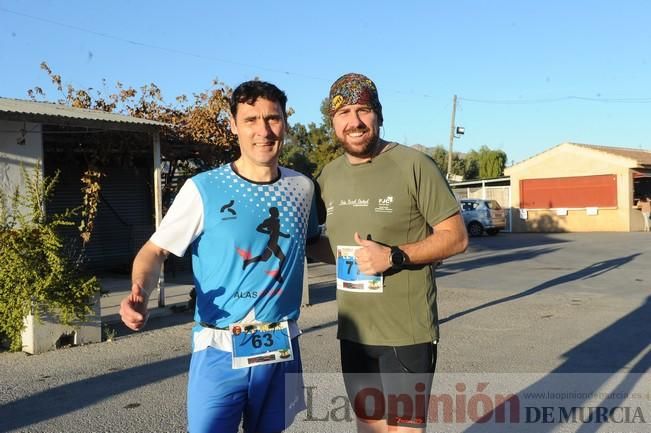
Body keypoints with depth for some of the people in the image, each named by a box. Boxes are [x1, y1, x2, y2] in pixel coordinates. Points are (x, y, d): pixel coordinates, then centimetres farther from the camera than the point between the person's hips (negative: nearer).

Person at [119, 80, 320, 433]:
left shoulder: (302, 187, 3)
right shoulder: (203, 189, -10)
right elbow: (155, 250, -7)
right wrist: (140, 292, -25)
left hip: (282, 349, 4)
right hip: (220, 353, -4)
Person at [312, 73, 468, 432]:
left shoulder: (413, 164, -12)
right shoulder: (328, 176, 5)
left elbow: (456, 237, -11)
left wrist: (394, 256, -22)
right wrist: (337, 255, 0)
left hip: (406, 332, -5)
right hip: (353, 332, 6)